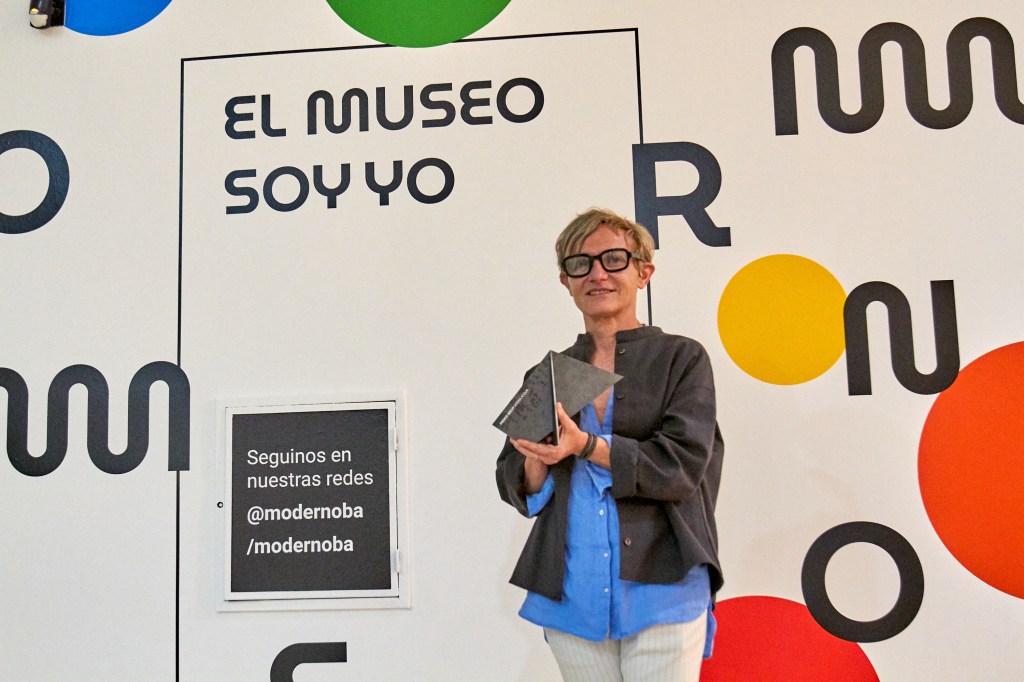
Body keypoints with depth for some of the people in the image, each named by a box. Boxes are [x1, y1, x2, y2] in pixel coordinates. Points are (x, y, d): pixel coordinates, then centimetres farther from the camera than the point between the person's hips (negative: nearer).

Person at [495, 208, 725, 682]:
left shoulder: (682, 358, 1)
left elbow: (682, 467, -11)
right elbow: (516, 489, 9)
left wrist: (585, 446, -21)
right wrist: (536, 458, -13)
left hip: (660, 591, -3)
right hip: (570, 593, 3)